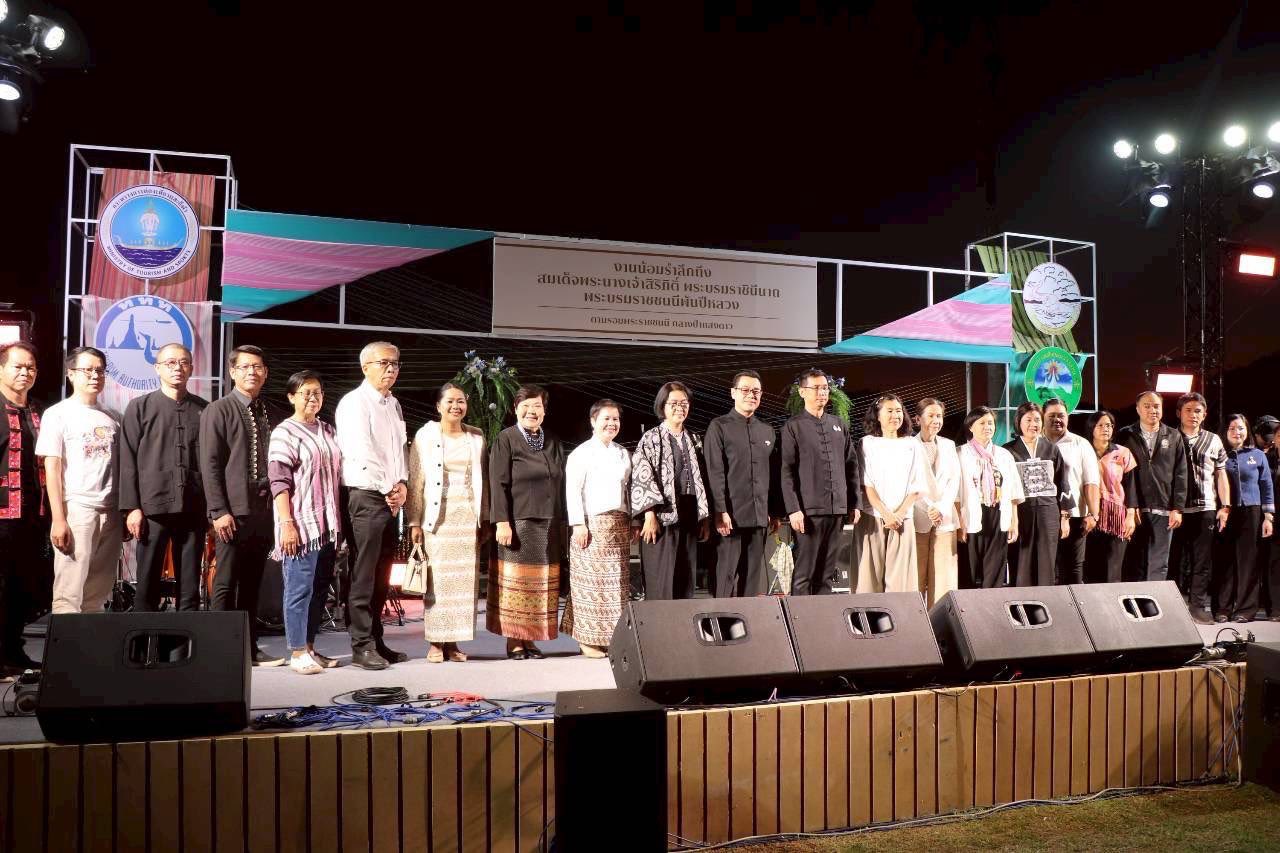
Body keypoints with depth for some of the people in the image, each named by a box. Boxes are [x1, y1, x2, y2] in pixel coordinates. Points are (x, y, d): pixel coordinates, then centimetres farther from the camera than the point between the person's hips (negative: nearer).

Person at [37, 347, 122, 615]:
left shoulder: (112, 418, 14)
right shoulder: (57, 414, 1)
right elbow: (52, 469, -4)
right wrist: (58, 519, -11)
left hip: (110, 511, 4)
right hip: (76, 510, -4)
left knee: (98, 593, 8)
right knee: (69, 592, -7)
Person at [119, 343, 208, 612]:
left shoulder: (203, 410, 11)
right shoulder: (140, 407, 7)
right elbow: (128, 461, 2)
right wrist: (131, 507, -5)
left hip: (193, 509, 2)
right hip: (153, 508, -1)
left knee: (190, 588, 4)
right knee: (147, 585, 2)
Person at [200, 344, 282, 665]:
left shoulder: (266, 414, 16)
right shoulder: (218, 410, -1)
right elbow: (209, 465, -7)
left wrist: (275, 510, 10)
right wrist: (219, 511, -15)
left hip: (263, 510, 6)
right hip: (233, 511, -6)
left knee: (252, 583, 10)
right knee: (225, 583, -2)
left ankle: (249, 647, 17)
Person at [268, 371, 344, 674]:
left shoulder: (328, 432, 16)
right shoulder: (285, 432, -4)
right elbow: (278, 482, -10)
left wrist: (339, 523, 15)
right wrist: (287, 523, -18)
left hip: (328, 525, 7)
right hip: (301, 525, -7)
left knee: (320, 588, 10)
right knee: (300, 588, -3)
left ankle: (309, 647, 18)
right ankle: (297, 652, 3)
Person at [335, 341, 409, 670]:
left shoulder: (394, 405, 18)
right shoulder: (354, 403, -7)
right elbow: (363, 452, -14)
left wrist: (402, 484, 1)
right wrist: (388, 488, -10)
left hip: (391, 499, 8)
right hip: (366, 496, -8)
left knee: (381, 575, 11)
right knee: (362, 575, -4)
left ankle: (376, 641, 18)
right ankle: (361, 646, 1)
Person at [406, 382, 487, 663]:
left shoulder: (476, 438, 11)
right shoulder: (425, 435, 2)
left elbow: (481, 481, 13)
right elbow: (415, 480, 0)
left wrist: (485, 520, 9)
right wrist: (414, 521, -6)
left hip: (468, 517, 3)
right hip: (437, 516, -3)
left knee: (463, 579, 2)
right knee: (437, 579, -4)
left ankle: (453, 642, 10)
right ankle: (435, 643, 4)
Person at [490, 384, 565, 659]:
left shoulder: (554, 443, 14)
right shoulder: (506, 439, -1)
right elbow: (498, 483, -7)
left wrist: (562, 521, 12)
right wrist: (502, 522, -15)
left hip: (549, 523, 5)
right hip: (518, 521, -5)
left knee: (542, 583, 4)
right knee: (516, 581, -2)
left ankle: (530, 639, 11)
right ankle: (513, 640, 4)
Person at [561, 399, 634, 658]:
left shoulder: (623, 454, 16)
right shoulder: (582, 453, -3)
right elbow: (572, 490, -8)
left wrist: (632, 521, 13)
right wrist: (579, 524, -14)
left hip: (619, 525, 6)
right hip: (592, 524, -6)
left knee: (617, 583, 5)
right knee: (591, 581, -5)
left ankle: (613, 636, 12)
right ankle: (589, 639, 1)